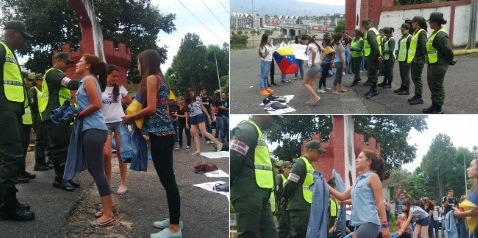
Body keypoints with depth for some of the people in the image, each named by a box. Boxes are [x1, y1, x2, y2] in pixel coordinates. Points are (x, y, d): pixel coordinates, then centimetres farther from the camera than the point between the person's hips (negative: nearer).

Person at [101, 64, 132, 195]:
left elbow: (131, 103, 14)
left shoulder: (120, 88, 4)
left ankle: (123, 183, 8)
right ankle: (108, 181, 10)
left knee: (120, 153, 2)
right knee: (106, 153, -8)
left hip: (120, 122, 1)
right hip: (105, 123, -1)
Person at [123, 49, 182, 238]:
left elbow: (151, 109, -14)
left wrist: (131, 117, -1)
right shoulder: (159, 79, 20)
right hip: (163, 133, 10)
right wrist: (136, 117, 17)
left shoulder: (151, 78, -7)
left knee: (167, 180, -7)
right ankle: (174, 219, 24)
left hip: (160, 134, -10)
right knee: (167, 178, 15)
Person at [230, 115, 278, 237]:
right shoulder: (247, 130, -9)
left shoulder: (256, 132, 24)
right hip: (248, 194, -10)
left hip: (259, 194, 10)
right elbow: (233, 160, -18)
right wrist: (231, 185, -10)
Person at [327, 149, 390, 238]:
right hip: (359, 224, 8)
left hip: (369, 223, -8)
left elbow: (380, 202, -7)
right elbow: (342, 196, 24)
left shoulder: (373, 176, -2)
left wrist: (384, 225, -12)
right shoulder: (359, 180, 21)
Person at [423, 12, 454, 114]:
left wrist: (450, 61, -8)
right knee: (432, 85, 17)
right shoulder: (435, 33, 11)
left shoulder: (441, 35, -20)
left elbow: (448, 50, -22)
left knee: (437, 86, -3)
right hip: (432, 64, 10)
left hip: (439, 65, -10)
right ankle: (434, 105, 29)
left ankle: (438, 109, 5)